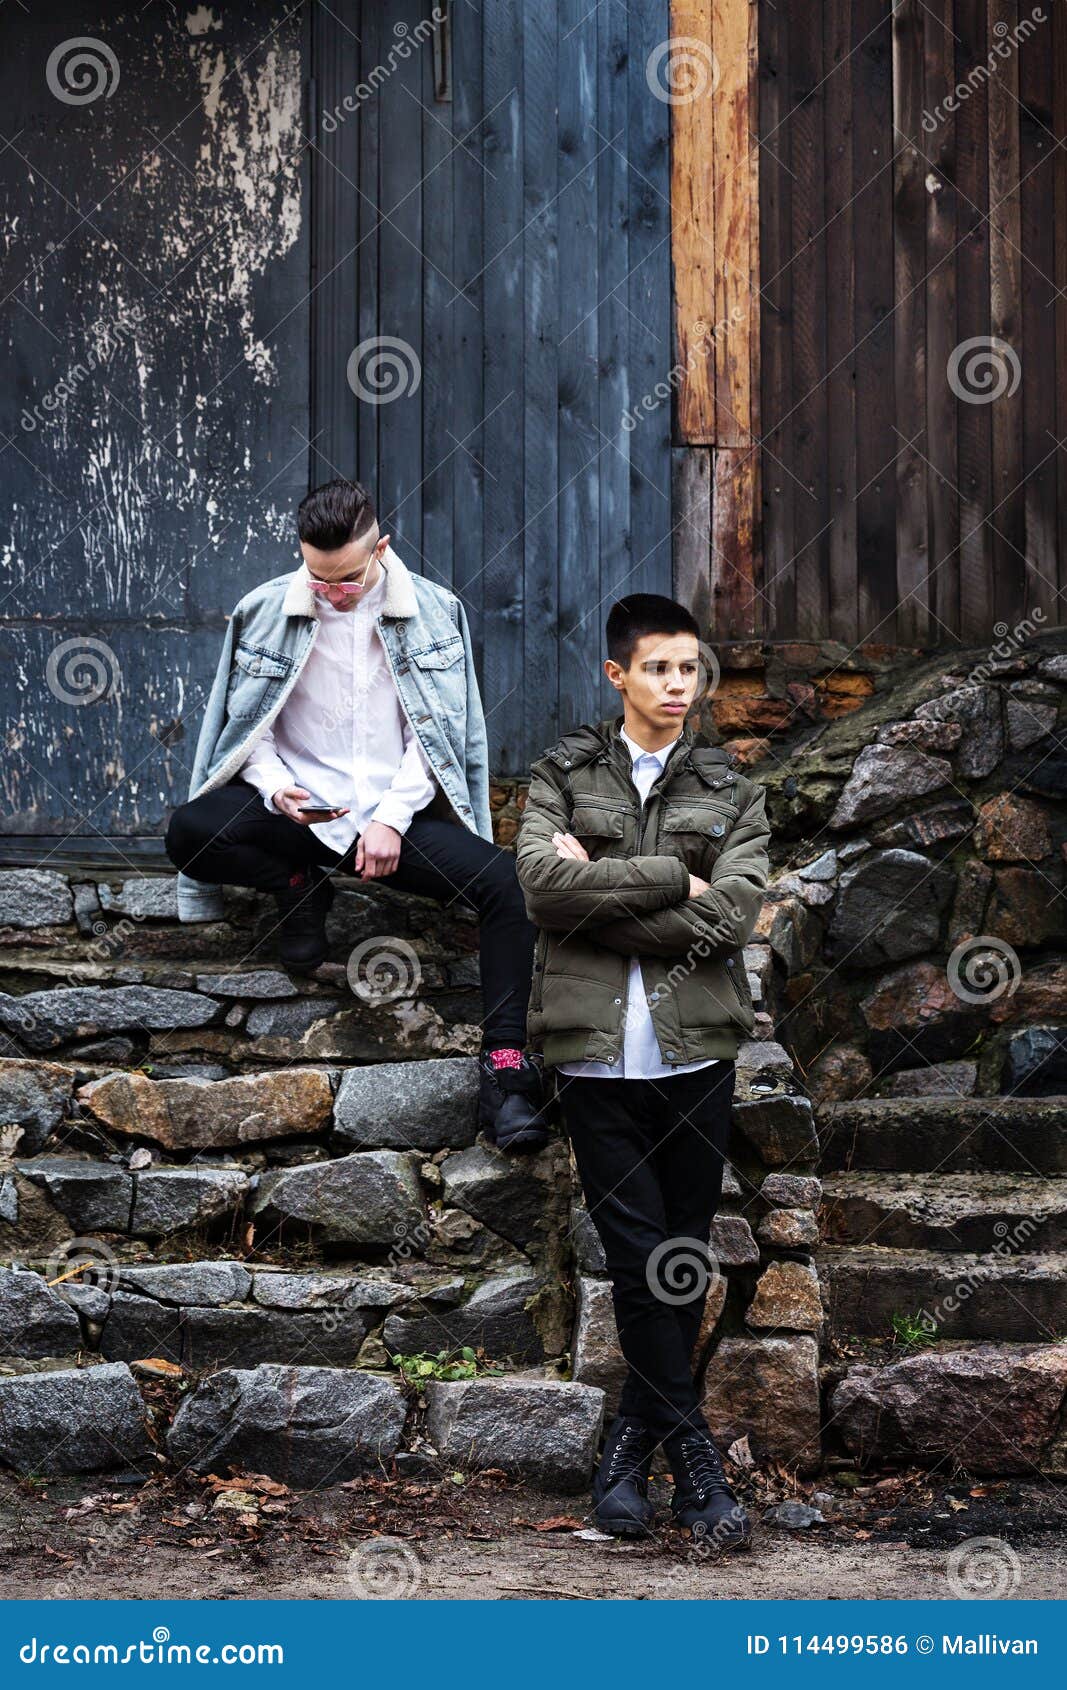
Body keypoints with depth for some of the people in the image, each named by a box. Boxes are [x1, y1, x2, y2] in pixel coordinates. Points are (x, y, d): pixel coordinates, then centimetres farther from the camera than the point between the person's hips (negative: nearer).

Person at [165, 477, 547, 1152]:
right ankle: (301, 887, 0)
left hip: (398, 812, 0)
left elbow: (437, 732, 1)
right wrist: (275, 788, -15)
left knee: (508, 881, -26)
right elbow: (250, 728, 6)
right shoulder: (265, 611, 2)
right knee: (189, 833, -29)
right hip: (299, 811, 0)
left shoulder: (434, 611, 1)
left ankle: (505, 1064, -24)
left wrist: (393, 818, -12)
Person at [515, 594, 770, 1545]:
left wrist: (599, 894, -9)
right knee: (639, 1256, -5)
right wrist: (671, 880, -12)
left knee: (682, 1255, 5)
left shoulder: (731, 793, 10)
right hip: (596, 1053, -1)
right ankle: (691, 1451, 2)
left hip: (696, 1052, 1)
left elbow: (729, 918, -7)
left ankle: (633, 1444, 18)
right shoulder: (564, 777, 10)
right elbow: (542, 881, -10)